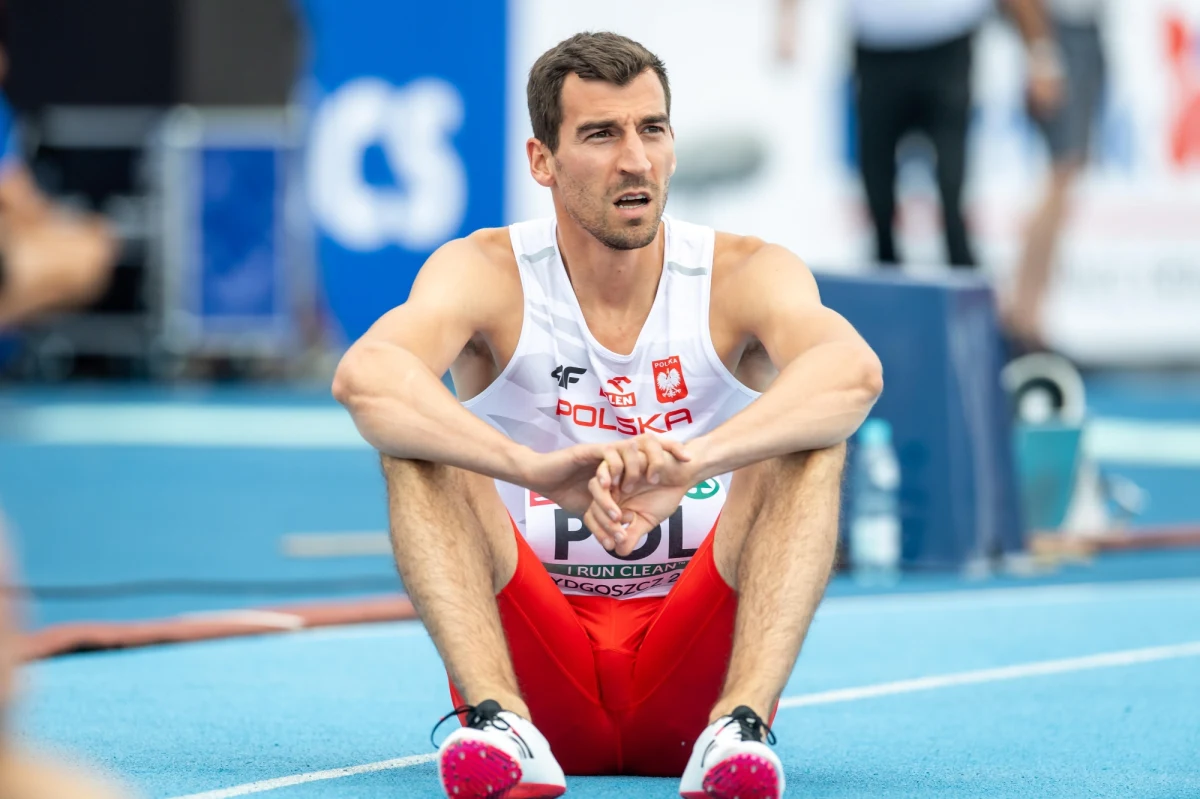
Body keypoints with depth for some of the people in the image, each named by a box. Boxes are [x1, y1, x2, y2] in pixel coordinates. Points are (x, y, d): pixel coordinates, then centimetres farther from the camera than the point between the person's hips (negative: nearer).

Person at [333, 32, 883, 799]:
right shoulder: (486, 273, -8)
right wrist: (536, 467, -49)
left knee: (811, 442, -22)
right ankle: (499, 720, -39)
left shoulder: (745, 275, -7)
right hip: (535, 667, 0)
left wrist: (692, 460, -49)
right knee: (415, 441, -22)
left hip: (692, 671, 0)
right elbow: (365, 375, -31)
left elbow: (855, 372, -31)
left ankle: (742, 724, -38)